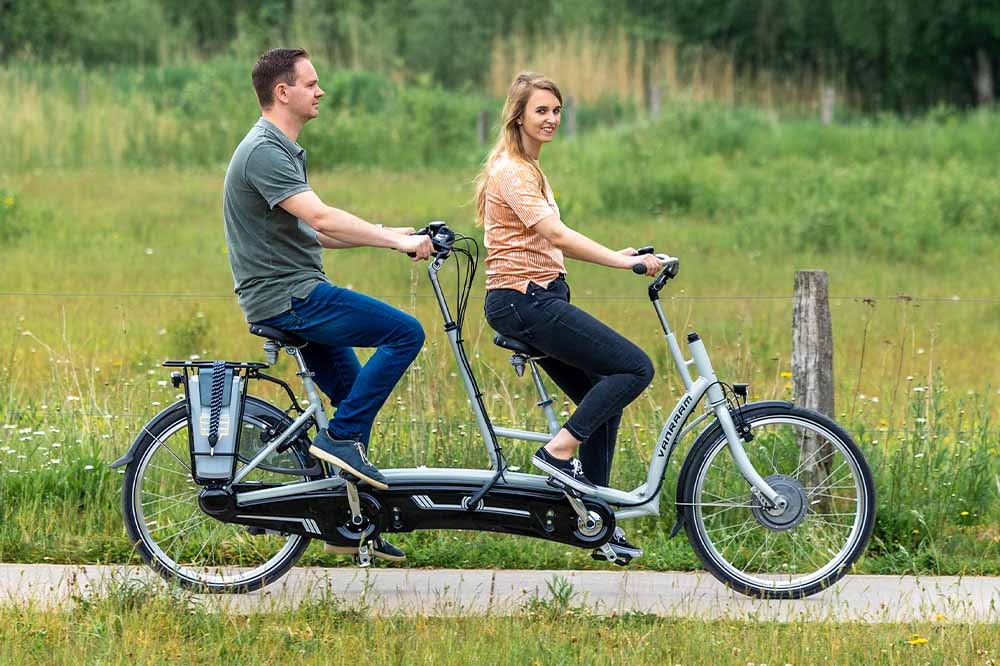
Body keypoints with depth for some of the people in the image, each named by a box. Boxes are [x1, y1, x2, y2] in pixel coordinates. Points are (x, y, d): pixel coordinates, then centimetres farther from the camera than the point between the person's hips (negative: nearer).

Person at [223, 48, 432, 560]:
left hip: (297, 293, 10)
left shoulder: (282, 151, 17)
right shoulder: (264, 152, -17)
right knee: (405, 333, -16)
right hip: (288, 297, -10)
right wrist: (396, 242, -25)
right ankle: (340, 438, -11)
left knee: (357, 397, 13)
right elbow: (320, 218, -27)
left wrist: (387, 236, 11)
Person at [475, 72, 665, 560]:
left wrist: (616, 255, 7)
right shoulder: (511, 171, -13)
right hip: (525, 303, -10)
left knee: (601, 399, 9)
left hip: (536, 300, 10)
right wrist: (625, 262, -30)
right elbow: (555, 234, -25)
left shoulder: (526, 169, 20)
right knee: (635, 367, -15)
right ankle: (559, 452, -11)